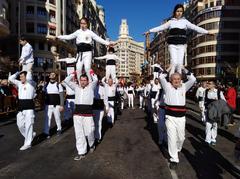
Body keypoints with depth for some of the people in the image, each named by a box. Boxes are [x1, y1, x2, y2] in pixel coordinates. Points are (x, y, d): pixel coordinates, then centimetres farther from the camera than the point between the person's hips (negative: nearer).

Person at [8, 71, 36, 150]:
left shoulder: (32, 83, -4)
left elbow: (29, 78, -24)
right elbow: (11, 78, 12)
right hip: (20, 107, 7)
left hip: (29, 106, -7)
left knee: (28, 125, -3)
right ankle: (31, 135, 32)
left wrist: (28, 71, -6)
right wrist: (18, 72, 11)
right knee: (20, 125, 12)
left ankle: (27, 143, 4)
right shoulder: (19, 83, 14)